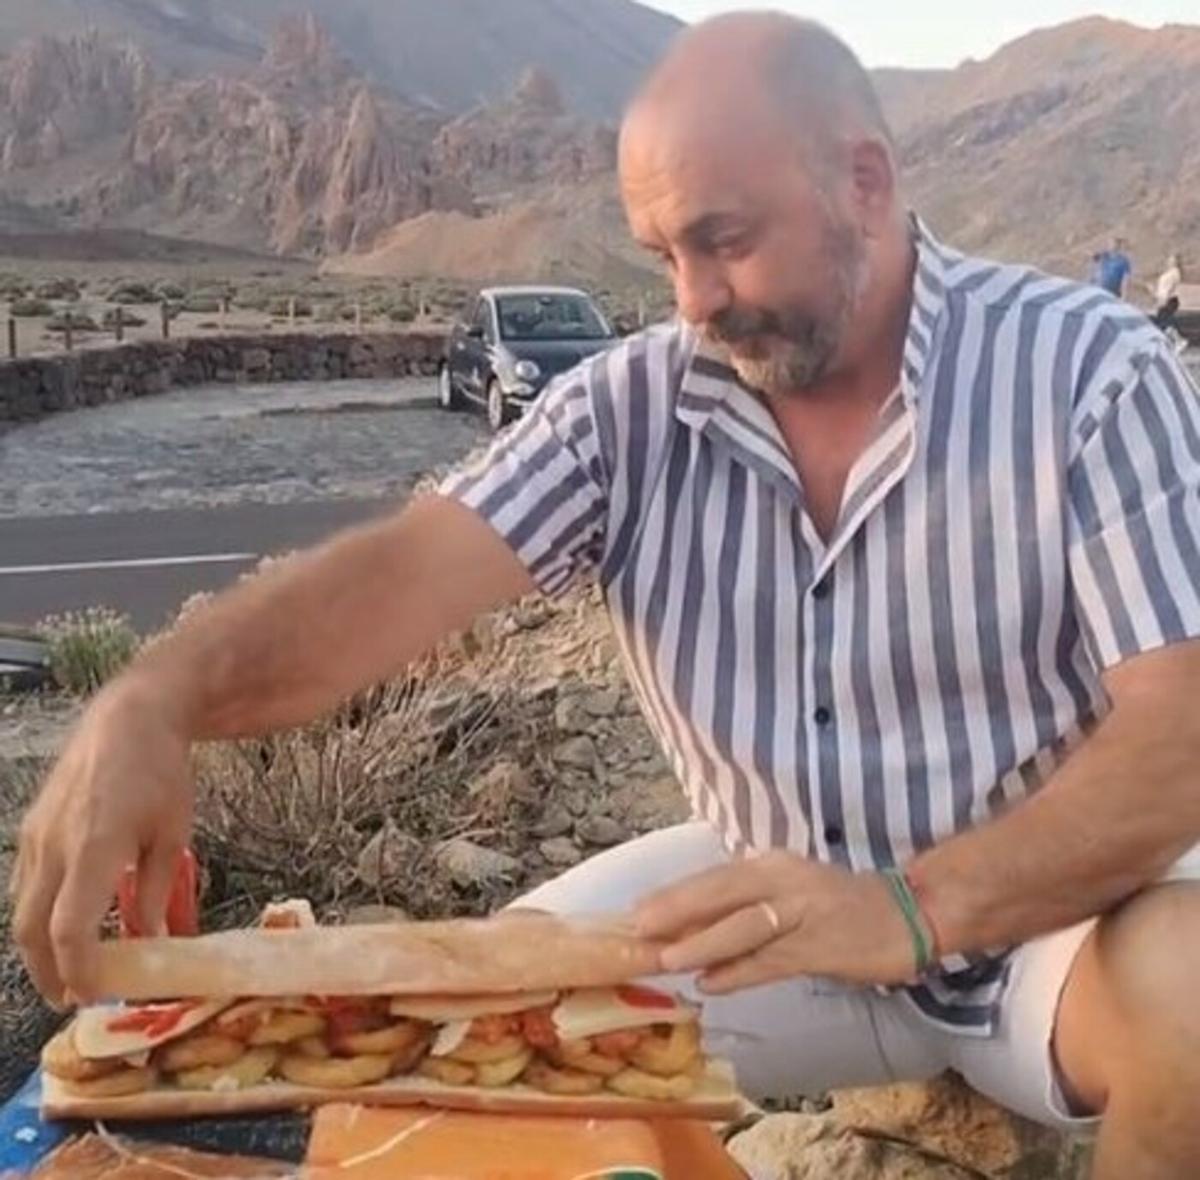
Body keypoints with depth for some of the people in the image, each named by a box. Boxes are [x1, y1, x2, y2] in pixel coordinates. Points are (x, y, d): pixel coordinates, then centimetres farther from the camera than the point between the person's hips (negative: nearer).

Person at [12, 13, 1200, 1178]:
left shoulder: (1091, 374, -15)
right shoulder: (630, 408, -7)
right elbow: (410, 569, -20)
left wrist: (914, 910, -36)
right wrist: (153, 699, -38)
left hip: (1053, 906, -1)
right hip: (778, 896, 2)